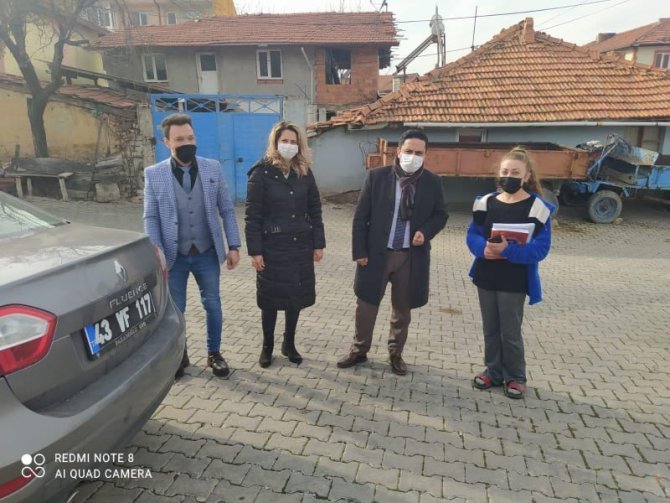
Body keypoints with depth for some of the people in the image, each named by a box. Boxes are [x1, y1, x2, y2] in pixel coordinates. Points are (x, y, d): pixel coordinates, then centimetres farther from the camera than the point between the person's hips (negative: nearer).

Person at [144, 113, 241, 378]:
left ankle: (214, 353, 32)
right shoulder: (154, 174, -5)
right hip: (174, 255, 0)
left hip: (207, 253, 1)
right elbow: (151, 218, -3)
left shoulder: (213, 167, -3)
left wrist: (233, 245, -5)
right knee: (175, 309, 13)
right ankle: (179, 354, 36)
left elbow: (227, 210, 0)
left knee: (213, 305, 12)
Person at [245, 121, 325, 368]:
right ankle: (267, 346, 27)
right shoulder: (261, 173, -8)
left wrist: (318, 244, 3)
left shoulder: (304, 173, 4)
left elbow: (314, 210, 6)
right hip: (272, 246, -3)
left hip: (301, 244, 4)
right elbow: (252, 216, -9)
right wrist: (255, 250, -12)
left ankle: (289, 343, 31)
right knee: (270, 298, 7)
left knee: (296, 295, 11)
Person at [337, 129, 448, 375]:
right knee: (366, 305, 10)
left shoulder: (433, 182, 0)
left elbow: (441, 215, 9)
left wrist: (426, 231, -12)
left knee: (402, 309, 14)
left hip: (412, 256, 1)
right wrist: (360, 251, -7)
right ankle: (359, 351, 30)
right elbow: (361, 216, -3)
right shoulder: (376, 176, -4)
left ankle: (396, 354, 34)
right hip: (377, 253, -1)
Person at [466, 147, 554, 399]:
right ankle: (493, 371, 33)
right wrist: (483, 248, -19)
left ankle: (515, 377, 28)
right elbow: (472, 235, 3)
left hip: (515, 281, -4)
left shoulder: (537, 207, -9)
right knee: (490, 329, 15)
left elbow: (540, 248, -13)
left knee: (511, 332, 7)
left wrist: (508, 250, -27)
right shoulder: (486, 202, 4)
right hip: (485, 277, 4)